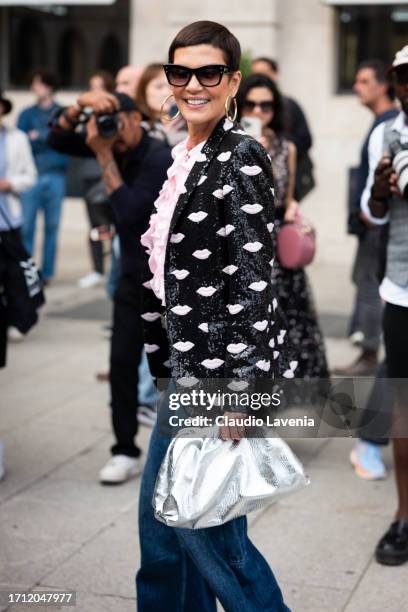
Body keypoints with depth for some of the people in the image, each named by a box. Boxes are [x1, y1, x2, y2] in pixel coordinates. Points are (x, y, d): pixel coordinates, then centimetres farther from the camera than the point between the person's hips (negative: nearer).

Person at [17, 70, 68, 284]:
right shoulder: (27, 114, 13)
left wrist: (38, 136, -4)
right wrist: (48, 138, -7)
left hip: (55, 175, 0)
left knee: (52, 226, 1)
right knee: (26, 225, -7)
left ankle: (47, 272, 8)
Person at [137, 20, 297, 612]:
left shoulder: (240, 156, -14)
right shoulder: (185, 158, 12)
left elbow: (253, 276, -19)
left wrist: (240, 385, -22)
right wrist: (165, 358, 17)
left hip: (220, 370, -9)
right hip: (189, 368, 9)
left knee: (204, 523, 1)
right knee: (160, 515, 16)